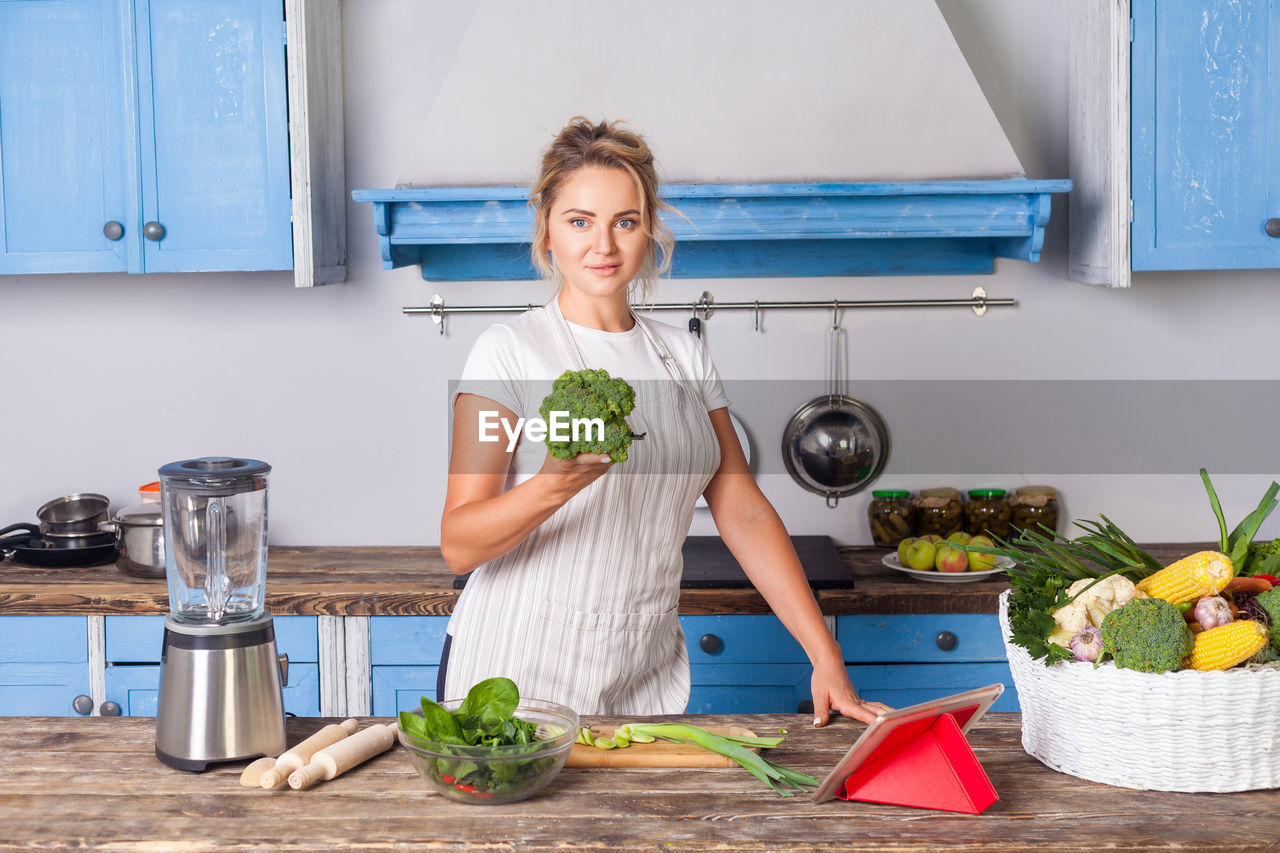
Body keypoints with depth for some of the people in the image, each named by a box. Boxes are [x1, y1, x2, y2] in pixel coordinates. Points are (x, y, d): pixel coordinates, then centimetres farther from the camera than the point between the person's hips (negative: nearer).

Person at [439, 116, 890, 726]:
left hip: (645, 686, 4)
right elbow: (458, 545, -13)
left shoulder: (684, 356, 8)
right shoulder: (509, 350, -7)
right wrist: (554, 485, -32)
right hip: (513, 683, -4)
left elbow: (744, 512, 7)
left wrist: (826, 659, 0)